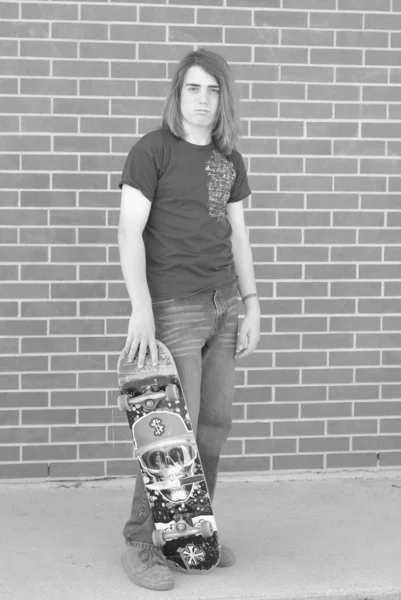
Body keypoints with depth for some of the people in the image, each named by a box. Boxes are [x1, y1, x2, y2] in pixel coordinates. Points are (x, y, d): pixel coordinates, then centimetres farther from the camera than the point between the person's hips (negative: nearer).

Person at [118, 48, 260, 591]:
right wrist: (141, 308, -21)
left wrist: (252, 309, 9)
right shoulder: (152, 150, -7)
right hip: (173, 308, -6)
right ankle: (140, 546, 5)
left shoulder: (230, 161, 11)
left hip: (223, 307, 6)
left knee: (214, 426, 8)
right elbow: (130, 233, -12)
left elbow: (238, 237, 15)